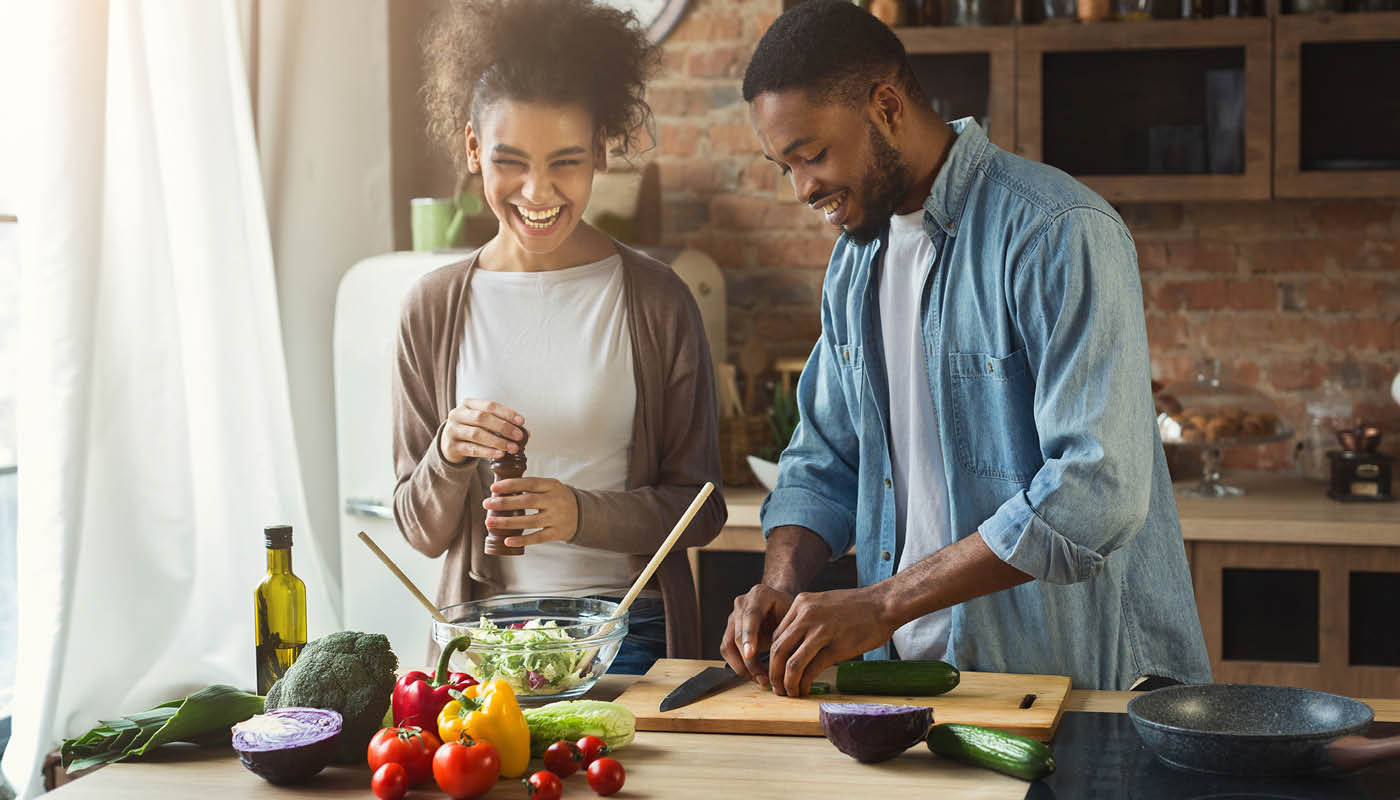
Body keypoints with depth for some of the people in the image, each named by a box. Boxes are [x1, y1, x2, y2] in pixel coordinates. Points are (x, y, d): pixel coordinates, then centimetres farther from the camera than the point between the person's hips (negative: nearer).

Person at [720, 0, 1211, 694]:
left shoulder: (1060, 233, -14)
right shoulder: (854, 258, 12)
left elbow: (1097, 490, -22)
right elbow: (824, 460, 19)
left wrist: (882, 603, -22)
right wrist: (781, 583, -2)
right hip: (913, 671, 7)